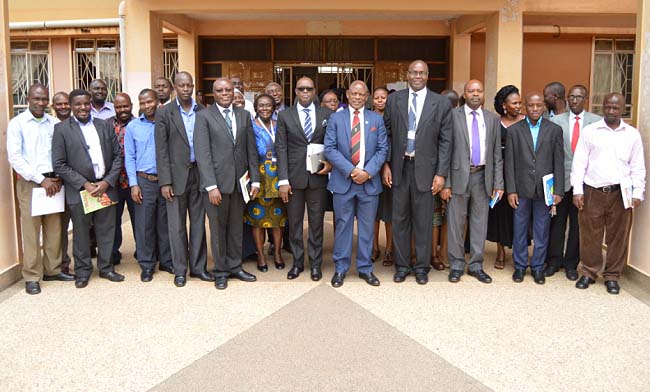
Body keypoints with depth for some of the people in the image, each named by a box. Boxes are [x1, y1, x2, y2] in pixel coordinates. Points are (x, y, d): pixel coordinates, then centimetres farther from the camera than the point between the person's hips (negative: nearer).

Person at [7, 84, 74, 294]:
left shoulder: (55, 123, 6)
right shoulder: (17, 123, -2)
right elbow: (14, 157, -9)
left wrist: (58, 178, -6)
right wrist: (40, 179, -13)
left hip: (53, 182, 3)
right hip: (29, 182, -3)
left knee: (54, 228, 7)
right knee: (31, 230, -1)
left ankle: (52, 269, 20)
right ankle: (32, 276, 8)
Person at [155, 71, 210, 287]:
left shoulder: (203, 112, 6)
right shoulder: (164, 113, -1)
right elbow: (161, 150, -4)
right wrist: (165, 182, -10)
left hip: (199, 173, 2)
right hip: (177, 174, -2)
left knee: (199, 222, 9)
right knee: (177, 225, 4)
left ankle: (198, 266, 20)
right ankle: (180, 270, 15)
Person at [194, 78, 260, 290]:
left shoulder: (244, 115, 9)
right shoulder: (204, 116, -2)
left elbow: (251, 150, 9)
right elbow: (203, 153, -9)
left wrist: (255, 180, 3)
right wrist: (211, 186, -15)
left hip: (239, 181, 3)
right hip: (216, 182, -3)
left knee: (236, 227, 12)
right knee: (218, 228, 7)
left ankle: (235, 266, 26)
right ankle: (220, 271, 19)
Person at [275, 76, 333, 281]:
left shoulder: (327, 114, 6)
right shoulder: (285, 116, 4)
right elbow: (281, 149, -1)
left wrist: (331, 162, -8)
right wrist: (283, 180, -8)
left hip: (318, 176, 0)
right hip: (294, 177, 0)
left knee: (316, 223, 7)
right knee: (294, 223, 9)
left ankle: (315, 263, 20)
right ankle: (297, 262, 22)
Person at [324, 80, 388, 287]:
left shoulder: (377, 119, 8)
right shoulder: (335, 118, 4)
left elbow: (382, 149, 3)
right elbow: (329, 149, -4)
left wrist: (367, 172, -11)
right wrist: (350, 171, -13)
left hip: (369, 182, 1)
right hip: (343, 181, -1)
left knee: (367, 227, 8)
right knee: (343, 225, 5)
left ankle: (365, 268, 19)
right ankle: (340, 268, 15)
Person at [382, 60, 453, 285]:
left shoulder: (441, 103, 0)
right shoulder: (394, 100, 5)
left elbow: (445, 141, -1)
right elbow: (387, 134, 7)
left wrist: (441, 173, -6)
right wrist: (386, 165, 0)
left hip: (425, 169, -1)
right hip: (399, 167, 2)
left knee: (423, 221, 6)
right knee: (400, 219, 9)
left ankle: (422, 267, 21)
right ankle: (402, 265, 22)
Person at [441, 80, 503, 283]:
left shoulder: (492, 119, 9)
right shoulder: (452, 116, -1)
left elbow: (497, 154, 9)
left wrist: (498, 183, 3)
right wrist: (445, 183, -8)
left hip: (482, 176, 3)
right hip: (459, 175, -3)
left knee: (480, 223, 9)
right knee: (456, 223, 4)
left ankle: (476, 266, 22)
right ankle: (456, 265, 17)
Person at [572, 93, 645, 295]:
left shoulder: (632, 134, 6)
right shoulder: (589, 131, 2)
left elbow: (638, 167, 8)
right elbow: (579, 162, 1)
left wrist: (637, 193, 0)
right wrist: (577, 190, -5)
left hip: (620, 193, 1)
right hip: (592, 191, -1)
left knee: (618, 235, 6)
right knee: (589, 234, 4)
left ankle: (612, 276, 19)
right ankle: (588, 272, 19)